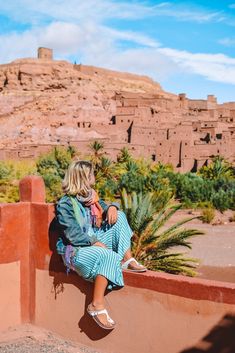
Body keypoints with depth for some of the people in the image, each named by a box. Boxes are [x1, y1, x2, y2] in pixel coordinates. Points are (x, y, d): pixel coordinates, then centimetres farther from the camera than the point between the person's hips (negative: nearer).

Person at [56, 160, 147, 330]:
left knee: (119, 216, -4)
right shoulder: (65, 204, -13)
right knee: (111, 257, -35)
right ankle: (97, 305, -31)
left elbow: (106, 211, 16)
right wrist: (95, 243, -27)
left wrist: (112, 207, -8)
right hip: (78, 251, -8)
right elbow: (73, 235, -20)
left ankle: (127, 260, -11)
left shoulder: (90, 196, 10)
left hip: (97, 242, 8)